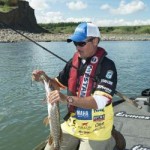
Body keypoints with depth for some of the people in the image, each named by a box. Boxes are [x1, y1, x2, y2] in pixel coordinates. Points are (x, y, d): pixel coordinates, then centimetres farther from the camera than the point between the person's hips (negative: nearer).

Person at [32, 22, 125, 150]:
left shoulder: (107, 66, -20)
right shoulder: (74, 61, -1)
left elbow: (99, 102, -29)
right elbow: (58, 84, 11)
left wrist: (67, 99, -41)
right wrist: (45, 78, -10)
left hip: (95, 129, -5)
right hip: (72, 124, 6)